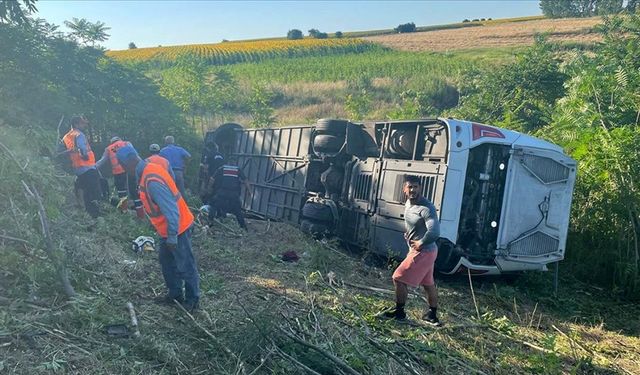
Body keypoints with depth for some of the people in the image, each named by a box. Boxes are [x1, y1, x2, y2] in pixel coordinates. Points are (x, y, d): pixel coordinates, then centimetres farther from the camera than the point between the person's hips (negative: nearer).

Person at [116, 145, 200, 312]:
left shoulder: (152, 181, -30)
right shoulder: (148, 170, 2)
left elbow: (171, 210, -29)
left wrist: (172, 237, -22)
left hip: (177, 228, -10)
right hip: (167, 229, 10)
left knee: (185, 266, 5)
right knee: (166, 261, 21)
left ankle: (192, 300, 20)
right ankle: (175, 294, 35)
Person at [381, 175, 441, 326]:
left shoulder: (426, 208, -24)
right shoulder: (408, 203, 5)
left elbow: (434, 232, -32)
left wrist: (420, 243, -18)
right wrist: (409, 234, 9)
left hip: (423, 251, -10)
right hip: (423, 251, 10)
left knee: (399, 278, -4)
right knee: (428, 283, 20)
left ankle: (399, 312, 11)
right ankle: (432, 315, 33)